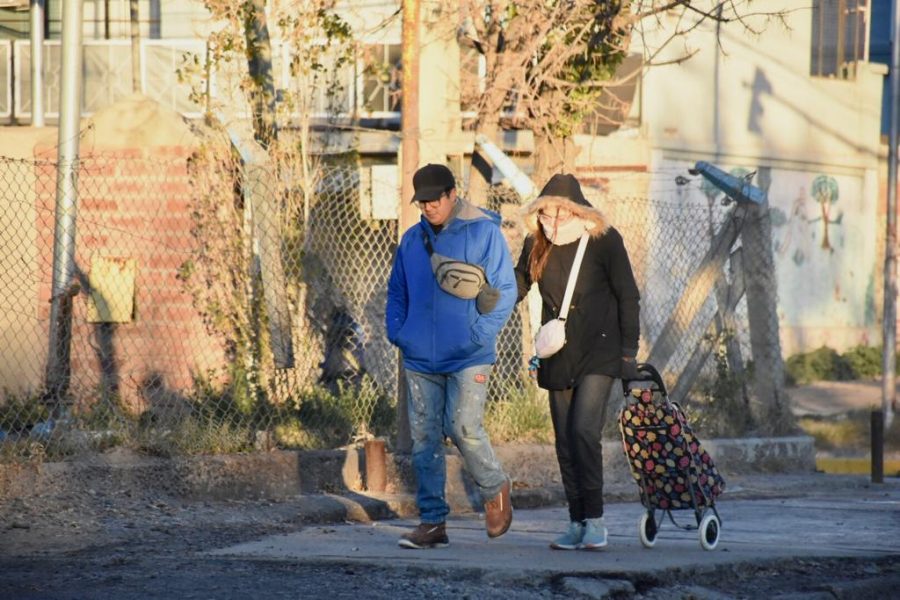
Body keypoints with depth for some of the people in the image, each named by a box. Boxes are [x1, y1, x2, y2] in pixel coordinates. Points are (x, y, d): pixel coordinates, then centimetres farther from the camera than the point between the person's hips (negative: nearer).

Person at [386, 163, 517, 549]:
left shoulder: (484, 233, -4)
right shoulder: (412, 240, 11)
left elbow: (505, 290, -3)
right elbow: (397, 292, 20)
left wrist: (481, 335, -11)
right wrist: (397, 331, 4)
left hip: (467, 357, -5)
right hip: (420, 358, 5)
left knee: (463, 428, -13)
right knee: (424, 438, 3)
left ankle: (495, 490, 15)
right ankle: (432, 521, 8)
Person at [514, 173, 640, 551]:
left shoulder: (604, 241, -8)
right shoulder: (536, 244, 3)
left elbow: (628, 298, -2)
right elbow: (516, 286, 17)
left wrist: (629, 351, -6)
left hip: (598, 353, -5)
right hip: (558, 358, 5)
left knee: (583, 430, -18)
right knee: (565, 441, 5)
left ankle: (594, 519, -13)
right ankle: (577, 523, 12)